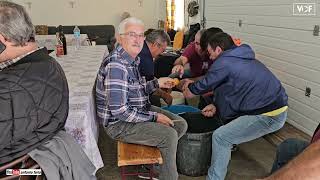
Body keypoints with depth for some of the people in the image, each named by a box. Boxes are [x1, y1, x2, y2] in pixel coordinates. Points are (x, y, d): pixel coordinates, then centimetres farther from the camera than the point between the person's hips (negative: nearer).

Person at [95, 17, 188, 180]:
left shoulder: (132, 59, 5)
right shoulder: (116, 65, -26)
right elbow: (119, 111, -29)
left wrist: (156, 83, 3)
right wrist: (154, 117, -21)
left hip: (140, 110, 10)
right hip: (119, 124, -10)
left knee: (180, 124, 7)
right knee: (169, 135, -20)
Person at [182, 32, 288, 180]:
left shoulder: (223, 62, -12)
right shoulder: (241, 58, 16)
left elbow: (204, 85, 0)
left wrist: (189, 87, 21)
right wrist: (216, 106, 10)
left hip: (269, 116, -10)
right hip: (277, 105, 10)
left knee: (221, 137, -10)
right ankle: (229, 147, 38)